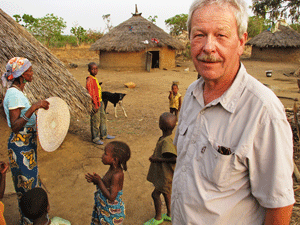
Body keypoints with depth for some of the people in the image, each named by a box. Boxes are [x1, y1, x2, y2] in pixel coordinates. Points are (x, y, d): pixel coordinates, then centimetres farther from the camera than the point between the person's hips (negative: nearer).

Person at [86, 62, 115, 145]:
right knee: (95, 121, 0)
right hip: (95, 104, -10)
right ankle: (95, 138, 13)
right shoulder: (89, 80, -17)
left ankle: (104, 135, 33)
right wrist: (95, 105, -23)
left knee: (103, 118, 18)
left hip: (99, 102, 10)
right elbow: (90, 93, -22)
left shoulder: (95, 79, 12)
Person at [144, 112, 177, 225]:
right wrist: (155, 155, 6)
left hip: (166, 174, -9)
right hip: (163, 172, 9)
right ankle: (169, 214, 39)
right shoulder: (164, 138, -1)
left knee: (155, 194, 3)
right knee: (165, 192, 22)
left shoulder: (167, 141, -29)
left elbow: (174, 159, -32)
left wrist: (157, 159, -24)